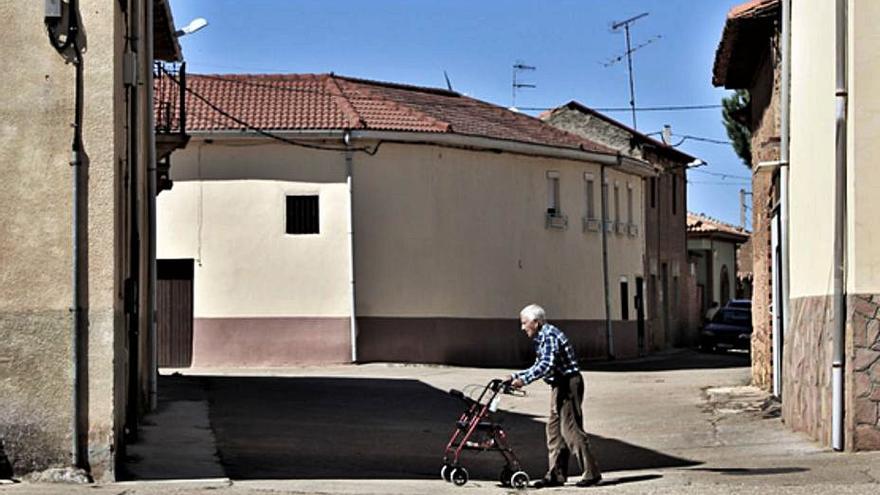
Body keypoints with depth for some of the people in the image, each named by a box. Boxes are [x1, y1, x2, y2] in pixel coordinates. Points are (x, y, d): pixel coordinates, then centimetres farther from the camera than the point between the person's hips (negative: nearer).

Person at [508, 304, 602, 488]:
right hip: (559, 386, 11)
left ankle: (591, 473, -6)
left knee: (571, 429, -9)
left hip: (568, 384, -11)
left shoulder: (550, 335, -16)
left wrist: (524, 380, -30)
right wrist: (516, 376, 18)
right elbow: (539, 366, 23)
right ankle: (556, 474, 13)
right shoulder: (541, 338, 17)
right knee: (554, 429, 10)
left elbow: (547, 365, -27)